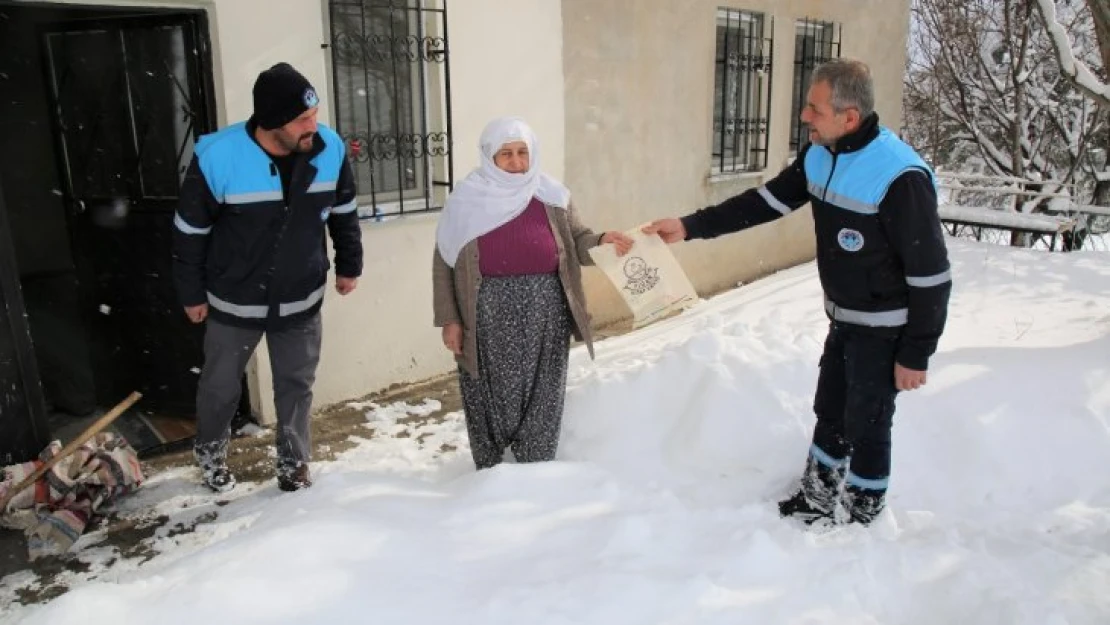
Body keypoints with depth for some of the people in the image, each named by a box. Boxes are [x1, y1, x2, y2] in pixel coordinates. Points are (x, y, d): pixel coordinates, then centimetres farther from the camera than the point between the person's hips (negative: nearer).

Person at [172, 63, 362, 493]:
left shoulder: (330, 150, -15)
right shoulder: (217, 157, -25)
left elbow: (344, 212, 4)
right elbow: (190, 232, -11)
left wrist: (349, 265, 13)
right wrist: (192, 293, -2)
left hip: (302, 299, 2)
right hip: (233, 302, -2)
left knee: (296, 385, 16)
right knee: (220, 385, 19)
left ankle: (293, 463, 38)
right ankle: (210, 455, 47)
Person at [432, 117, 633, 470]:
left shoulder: (551, 196, 3)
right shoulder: (467, 200, -2)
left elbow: (576, 242, 8)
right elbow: (443, 264, 0)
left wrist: (602, 242, -15)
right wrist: (449, 320, -4)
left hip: (544, 312, 2)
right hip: (489, 315, -2)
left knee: (541, 396, 10)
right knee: (492, 396, 8)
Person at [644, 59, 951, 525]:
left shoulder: (900, 177, -27)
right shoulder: (819, 157, -3)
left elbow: (930, 276, -23)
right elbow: (766, 202, 7)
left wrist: (915, 355, -18)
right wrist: (690, 226, 0)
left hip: (885, 329, -8)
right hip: (843, 319, 8)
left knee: (866, 425, 6)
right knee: (829, 413, 19)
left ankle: (860, 520, 28)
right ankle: (817, 501, 38)